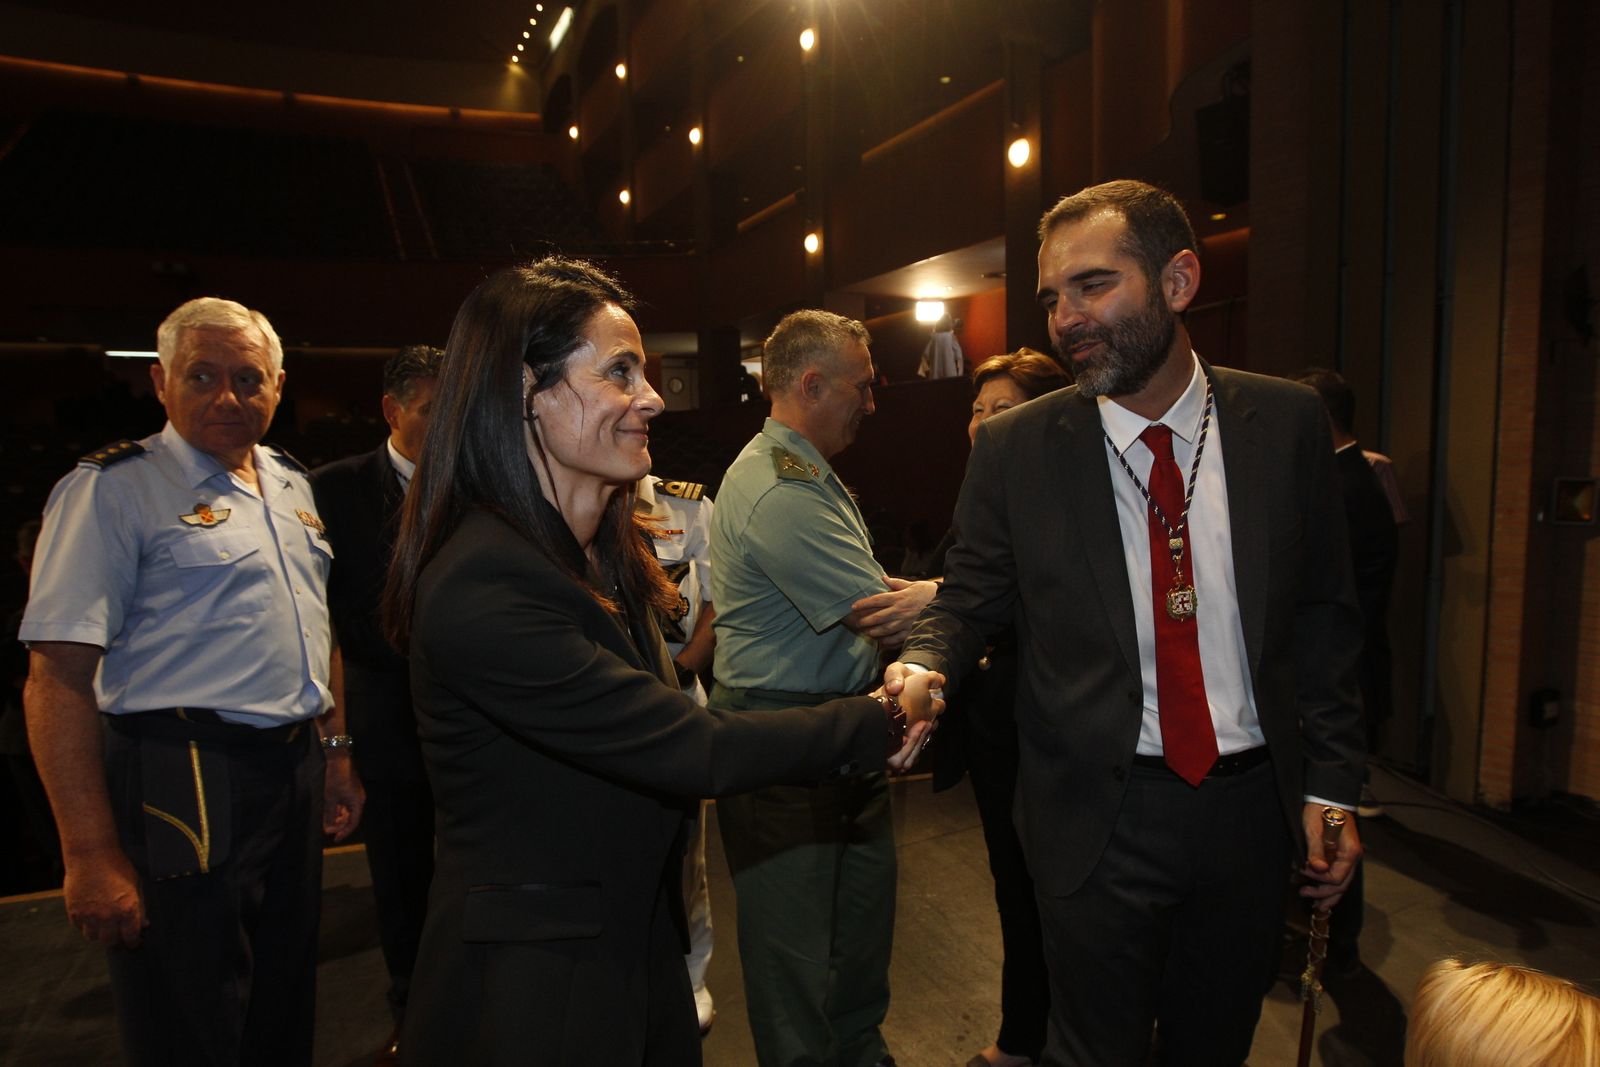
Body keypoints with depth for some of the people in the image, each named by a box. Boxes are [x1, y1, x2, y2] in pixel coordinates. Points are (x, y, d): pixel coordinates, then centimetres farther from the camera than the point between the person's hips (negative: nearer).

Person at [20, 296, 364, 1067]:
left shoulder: (291, 484, 12)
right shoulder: (113, 489, -9)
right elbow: (59, 676, -15)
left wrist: (336, 749, 15)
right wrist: (92, 854, -19)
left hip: (296, 775, 7)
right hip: (186, 793, -6)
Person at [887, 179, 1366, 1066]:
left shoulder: (1285, 421, -3)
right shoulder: (1014, 447, -8)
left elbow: (1322, 615, 2)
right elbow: (970, 597, -2)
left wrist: (1329, 782, 1)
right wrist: (921, 670, -23)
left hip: (1251, 803, 3)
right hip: (1100, 815, -2)